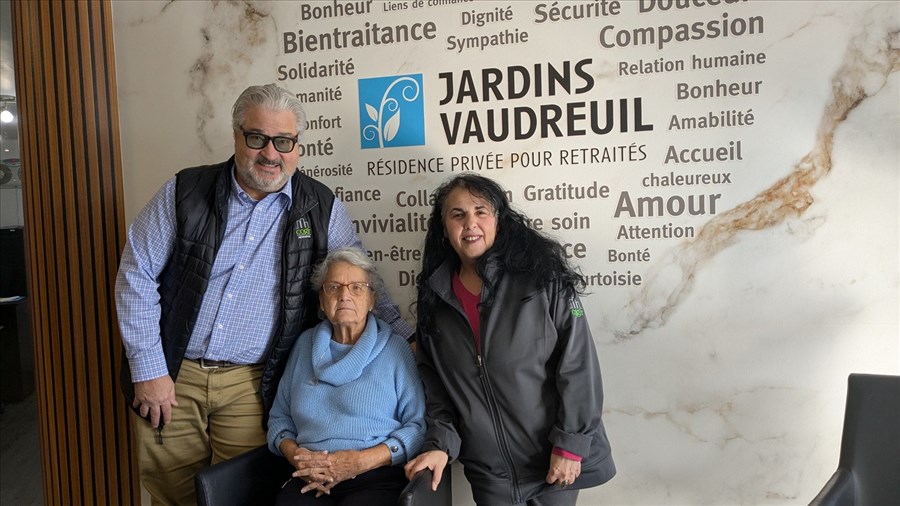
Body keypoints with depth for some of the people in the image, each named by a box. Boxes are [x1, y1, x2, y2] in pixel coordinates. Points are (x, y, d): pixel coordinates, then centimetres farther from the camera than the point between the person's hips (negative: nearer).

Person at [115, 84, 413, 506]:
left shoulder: (322, 208, -2)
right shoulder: (184, 193, -4)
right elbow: (137, 276, -2)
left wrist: (406, 338, -1)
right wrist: (149, 371, -6)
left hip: (252, 386, 0)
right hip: (171, 377, 1)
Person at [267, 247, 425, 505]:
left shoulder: (396, 349, 5)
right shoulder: (305, 344, 17)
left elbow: (420, 425, -2)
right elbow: (279, 417, 18)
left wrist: (361, 461, -12)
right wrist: (294, 454, -2)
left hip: (377, 478, -2)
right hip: (309, 481, 2)